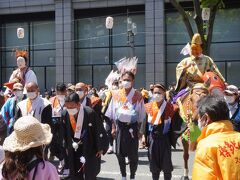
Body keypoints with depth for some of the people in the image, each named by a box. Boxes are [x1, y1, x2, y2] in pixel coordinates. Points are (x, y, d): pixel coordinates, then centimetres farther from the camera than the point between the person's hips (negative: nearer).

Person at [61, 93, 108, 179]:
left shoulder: (90, 113, -23)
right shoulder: (65, 114, -9)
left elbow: (99, 130, -13)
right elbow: (65, 132, 6)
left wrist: (100, 148, -7)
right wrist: (67, 146, 12)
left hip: (90, 148, -4)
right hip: (74, 150, 4)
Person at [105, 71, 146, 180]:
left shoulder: (138, 96, -3)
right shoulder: (116, 94, 2)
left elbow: (141, 115, 1)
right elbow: (112, 113, 6)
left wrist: (140, 129, -3)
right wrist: (113, 127, 2)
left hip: (132, 126, -2)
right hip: (120, 126, 2)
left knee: (133, 154, 3)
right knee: (120, 153, 8)